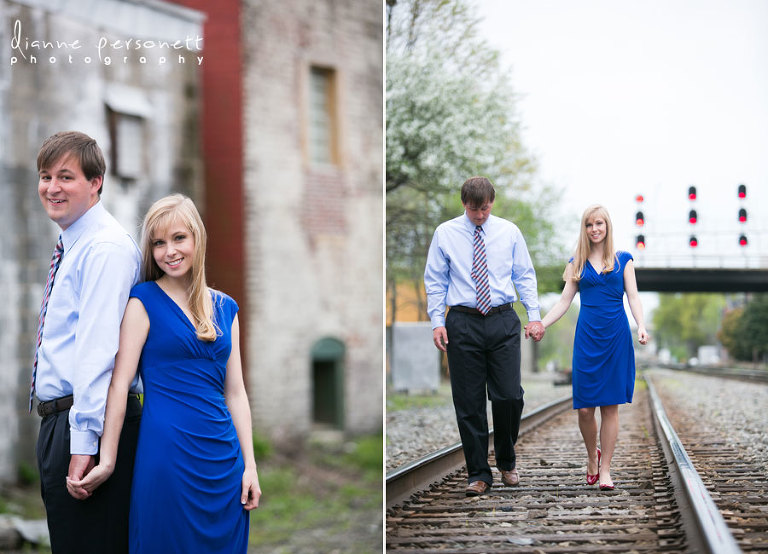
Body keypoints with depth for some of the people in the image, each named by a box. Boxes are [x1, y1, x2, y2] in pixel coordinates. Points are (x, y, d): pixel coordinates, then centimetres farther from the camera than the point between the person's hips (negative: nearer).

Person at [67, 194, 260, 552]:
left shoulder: (225, 308, 12)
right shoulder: (144, 301, -2)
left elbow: (235, 392, 13)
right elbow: (120, 383, -7)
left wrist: (249, 465, 8)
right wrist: (106, 461, -11)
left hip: (224, 456, 5)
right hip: (168, 452, -5)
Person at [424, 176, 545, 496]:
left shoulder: (509, 232, 6)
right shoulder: (445, 234, 3)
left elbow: (525, 276, 8)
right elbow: (435, 281, 6)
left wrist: (534, 315, -1)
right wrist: (437, 321, -4)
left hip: (503, 321, 0)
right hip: (463, 323, 0)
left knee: (510, 397, -5)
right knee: (468, 403, 2)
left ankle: (507, 462, 20)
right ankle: (478, 474, 12)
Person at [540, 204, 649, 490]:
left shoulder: (623, 260, 9)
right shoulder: (577, 263, 11)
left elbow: (633, 297, 3)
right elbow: (564, 301, 10)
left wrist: (641, 325, -14)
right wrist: (540, 324, -2)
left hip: (617, 337, -1)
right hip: (587, 337, 1)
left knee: (610, 406, -1)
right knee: (585, 407, -4)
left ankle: (605, 470, 5)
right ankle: (592, 457, 22)